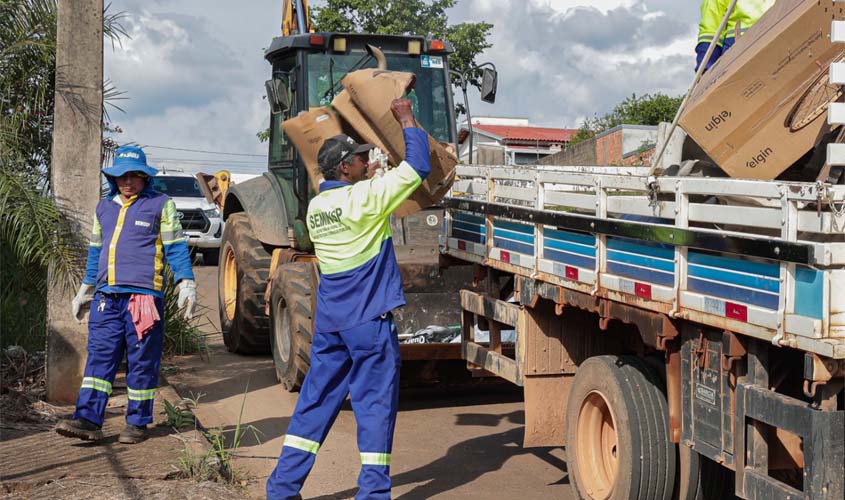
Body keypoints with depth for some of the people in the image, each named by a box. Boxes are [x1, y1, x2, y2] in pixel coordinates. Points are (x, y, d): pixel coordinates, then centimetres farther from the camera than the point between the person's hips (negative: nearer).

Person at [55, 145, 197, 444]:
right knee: (99, 356, -1)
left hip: (143, 296, -5)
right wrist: (84, 291, 27)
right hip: (107, 297, 5)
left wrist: (186, 285, -8)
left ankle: (137, 423, 8)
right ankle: (88, 419, -3)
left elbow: (176, 248, 1)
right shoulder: (104, 208, 19)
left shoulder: (160, 205, 3)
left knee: (141, 362, 0)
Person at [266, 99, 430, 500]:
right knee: (375, 402, 2)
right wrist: (407, 121, 1)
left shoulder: (315, 207, 8)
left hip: (328, 319, 7)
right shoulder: (364, 197, -13)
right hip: (369, 318, -7)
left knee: (316, 399, 12)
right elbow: (417, 168, -10)